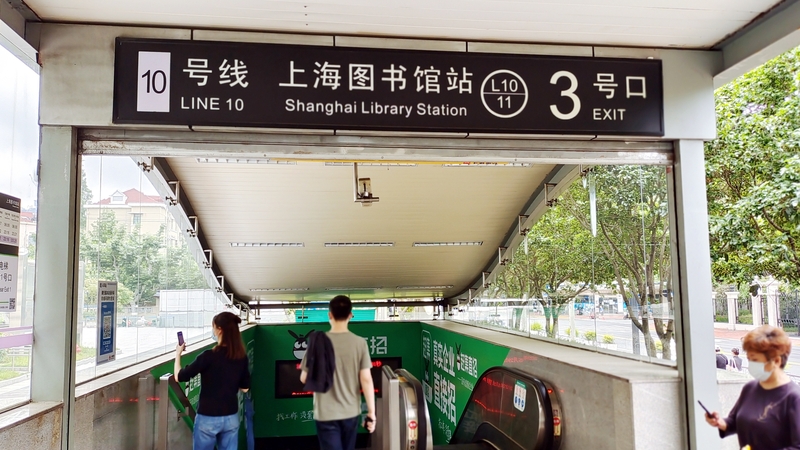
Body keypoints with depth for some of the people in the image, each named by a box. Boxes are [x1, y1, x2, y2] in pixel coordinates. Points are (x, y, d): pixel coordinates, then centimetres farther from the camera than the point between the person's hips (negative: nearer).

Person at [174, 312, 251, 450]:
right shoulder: (242, 357, -3)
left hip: (208, 418, -4)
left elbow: (179, 377, -9)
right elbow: (245, 388, 7)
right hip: (231, 417, 4)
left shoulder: (209, 356, -18)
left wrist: (178, 354, 5)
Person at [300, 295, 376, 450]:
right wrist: (371, 412, -2)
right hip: (351, 412, 3)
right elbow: (366, 380, -8)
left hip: (326, 414, -2)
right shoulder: (360, 343, -8)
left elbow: (304, 378, -4)